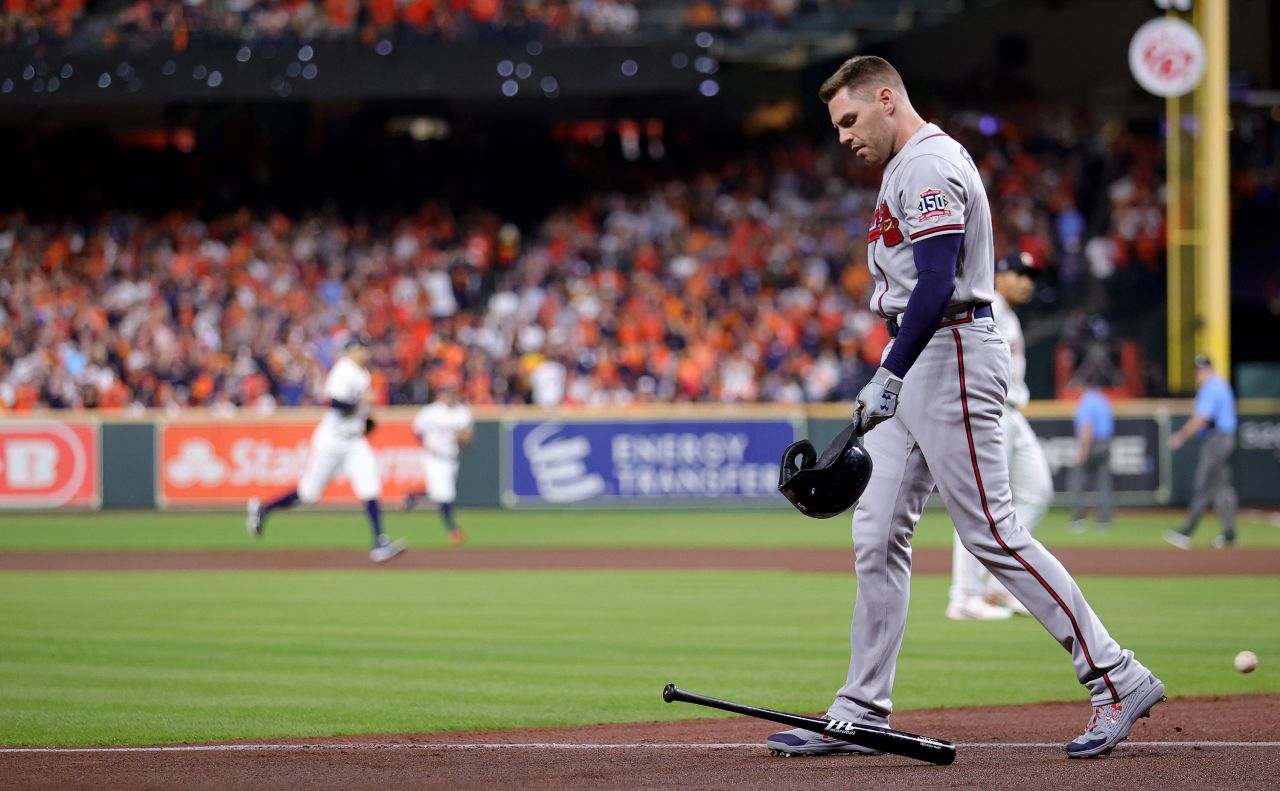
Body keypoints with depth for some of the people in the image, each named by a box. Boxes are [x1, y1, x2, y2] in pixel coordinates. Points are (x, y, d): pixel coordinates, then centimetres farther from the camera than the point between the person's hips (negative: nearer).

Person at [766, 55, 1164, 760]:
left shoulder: (929, 166, -13)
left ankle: (1116, 678, -6)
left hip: (951, 356, -11)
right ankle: (863, 714, 8)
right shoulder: (906, 167, 20)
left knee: (992, 532, -10)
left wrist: (888, 376, -23)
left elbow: (937, 284, -23)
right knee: (878, 534, 6)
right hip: (914, 366, 11)